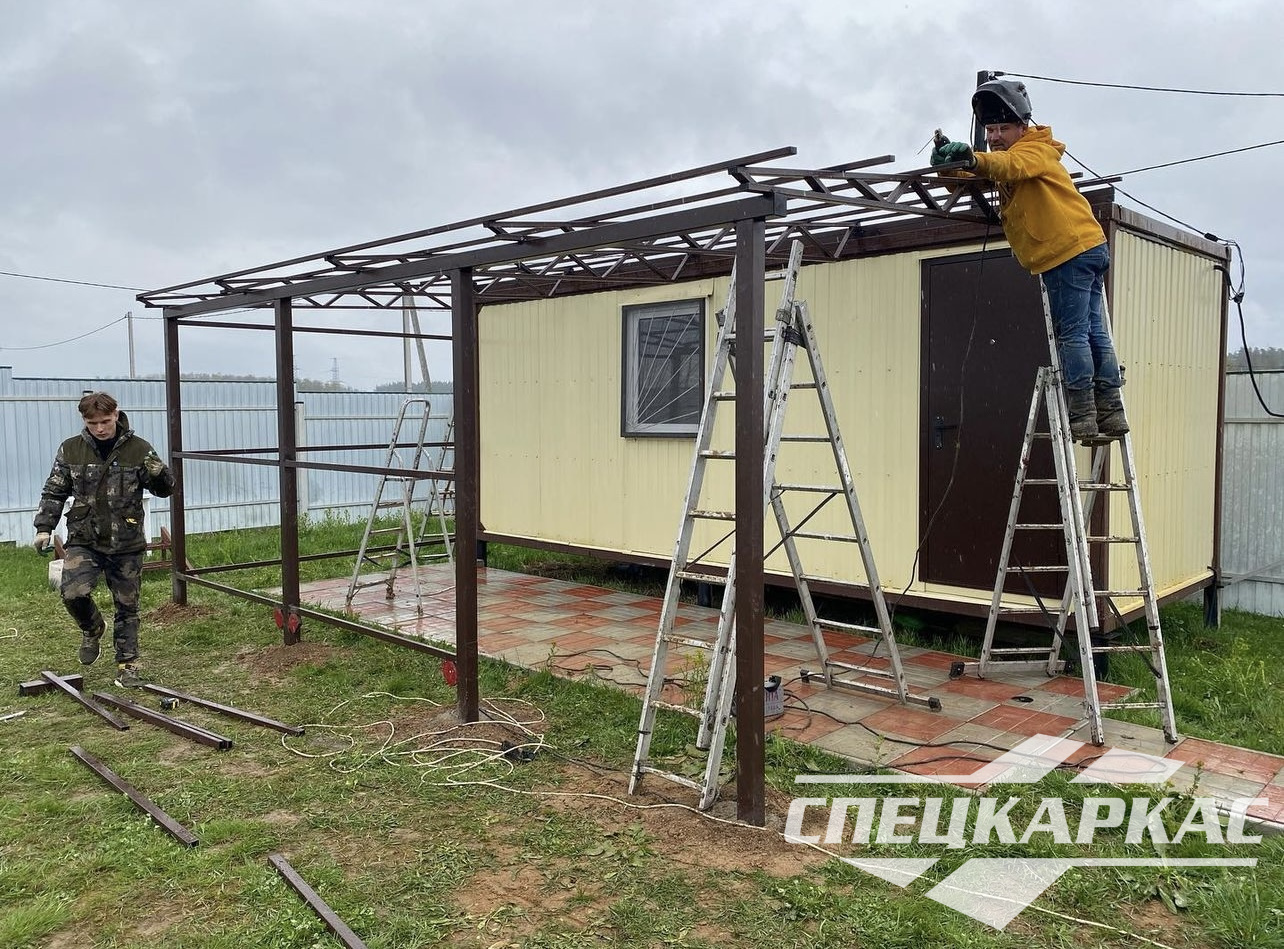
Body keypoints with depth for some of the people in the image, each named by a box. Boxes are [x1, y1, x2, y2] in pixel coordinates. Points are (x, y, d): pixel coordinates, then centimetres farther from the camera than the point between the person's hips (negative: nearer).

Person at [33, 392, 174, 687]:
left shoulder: (138, 449, -2)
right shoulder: (70, 449, 2)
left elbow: (165, 490, 1)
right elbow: (54, 492, 11)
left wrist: (159, 474, -21)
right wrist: (44, 527, 2)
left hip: (126, 544, -1)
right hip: (84, 540, 1)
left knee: (127, 606, 5)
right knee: (73, 593, -19)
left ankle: (127, 663, 21)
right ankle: (92, 629, 14)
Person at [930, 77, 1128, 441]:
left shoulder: (1035, 150, -4)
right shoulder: (1004, 160, 22)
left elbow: (1012, 165, -29)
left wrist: (974, 159, -48)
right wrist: (950, 163, -14)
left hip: (1070, 250, -10)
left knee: (1071, 335, -9)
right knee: (1094, 332, 9)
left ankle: (1081, 417, -9)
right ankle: (1110, 413, 13)